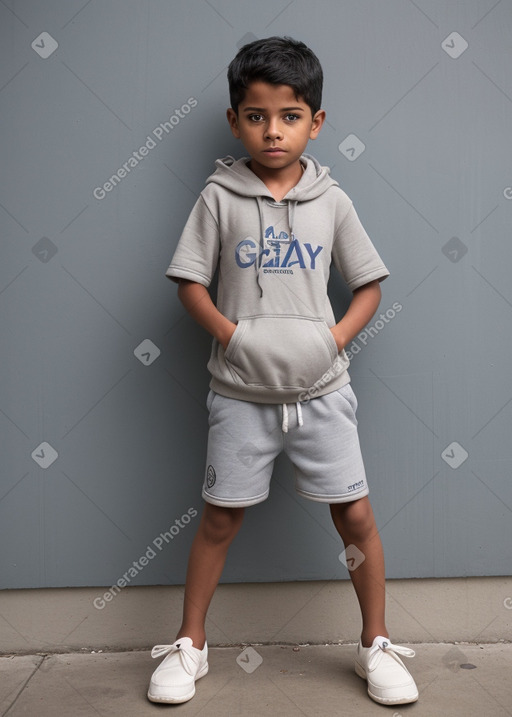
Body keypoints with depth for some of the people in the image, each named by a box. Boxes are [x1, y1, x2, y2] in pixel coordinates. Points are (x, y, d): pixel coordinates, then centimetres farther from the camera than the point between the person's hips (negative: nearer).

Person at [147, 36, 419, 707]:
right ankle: (189, 646, 28)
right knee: (220, 519, 10)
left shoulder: (331, 200, 2)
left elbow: (369, 284, 7)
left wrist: (338, 335, -9)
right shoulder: (219, 198, -2)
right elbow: (190, 282, 0)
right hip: (241, 391, -1)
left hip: (320, 388, 1)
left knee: (356, 517, 4)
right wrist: (234, 335, -13)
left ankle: (376, 645, 25)